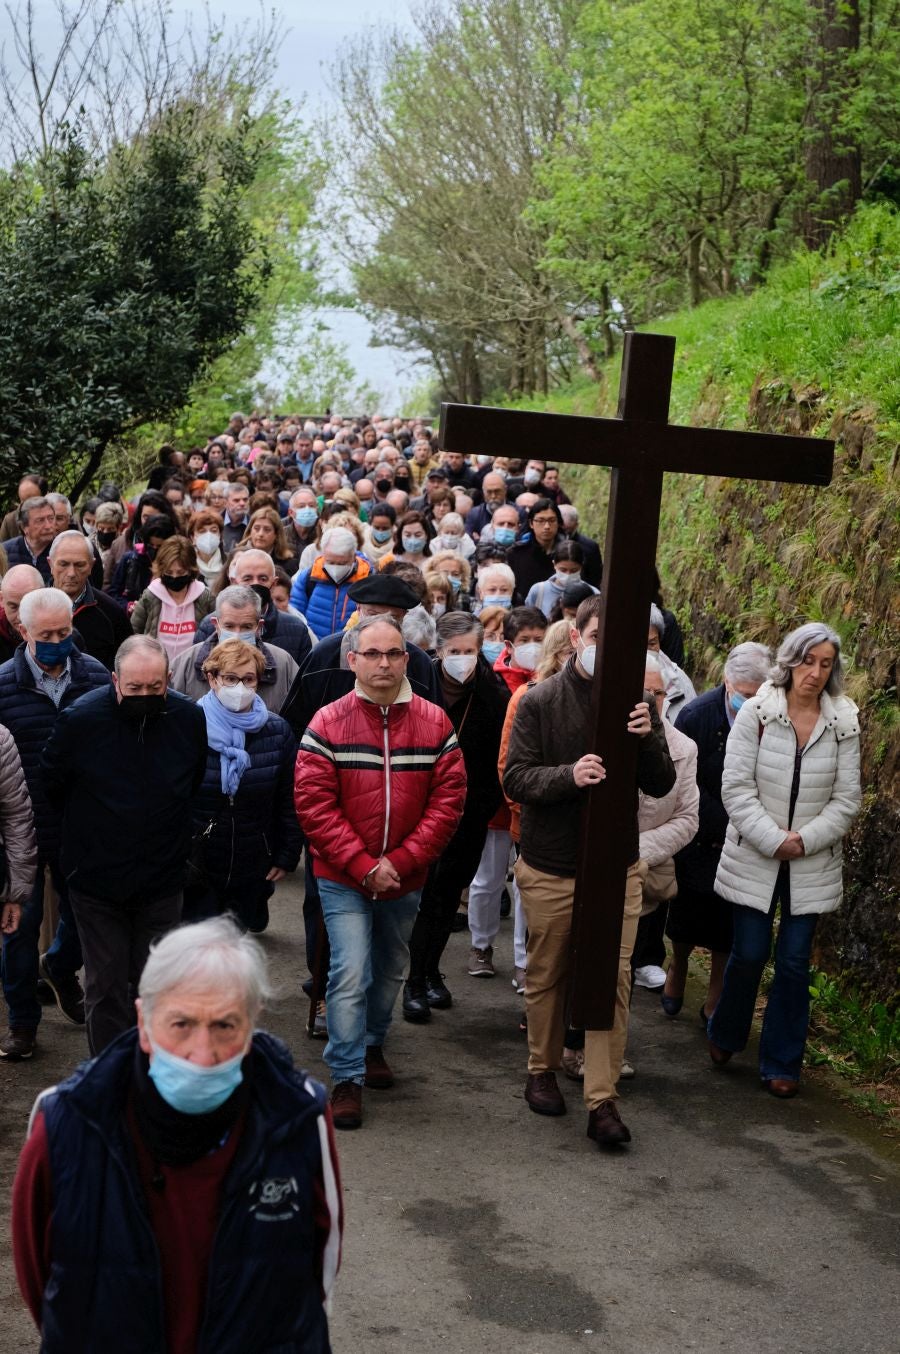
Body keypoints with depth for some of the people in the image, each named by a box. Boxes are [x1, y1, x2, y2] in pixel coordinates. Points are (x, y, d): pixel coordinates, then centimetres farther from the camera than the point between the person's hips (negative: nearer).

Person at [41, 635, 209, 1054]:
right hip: (97, 876, -1)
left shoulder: (190, 719, -9)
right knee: (106, 987, 6)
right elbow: (51, 784, 1)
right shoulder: (80, 720, -16)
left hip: (162, 878, 2)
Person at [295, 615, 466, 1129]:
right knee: (350, 974, -10)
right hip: (343, 879, -3)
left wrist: (398, 862, -14)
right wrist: (363, 867, -17)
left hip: (406, 877, 3)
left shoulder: (435, 722, -3)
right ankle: (347, 1077, 2)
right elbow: (315, 804, -12)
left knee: (390, 970, 19)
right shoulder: (328, 724, -9)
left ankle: (373, 1045, 42)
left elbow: (448, 799, -6)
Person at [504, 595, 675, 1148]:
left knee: (613, 978, -4)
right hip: (550, 868, -1)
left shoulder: (636, 704, 1)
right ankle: (543, 1071, 33)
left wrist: (648, 739, -20)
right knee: (547, 976, 13)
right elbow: (515, 777, -10)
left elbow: (661, 785, 0)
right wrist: (569, 775, -29)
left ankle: (603, 1101, 0)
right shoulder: (540, 701, -5)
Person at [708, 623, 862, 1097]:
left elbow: (846, 799, -1)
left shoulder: (844, 723, -3)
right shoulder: (756, 712, -9)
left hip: (812, 863, 1)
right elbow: (737, 787, -10)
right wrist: (774, 840, -16)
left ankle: (782, 1063, 17)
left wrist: (805, 839, -13)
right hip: (754, 858, -1)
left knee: (794, 963, 4)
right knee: (748, 954, 5)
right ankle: (725, 1036, 32)